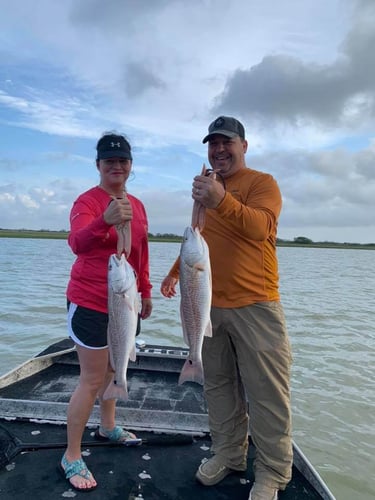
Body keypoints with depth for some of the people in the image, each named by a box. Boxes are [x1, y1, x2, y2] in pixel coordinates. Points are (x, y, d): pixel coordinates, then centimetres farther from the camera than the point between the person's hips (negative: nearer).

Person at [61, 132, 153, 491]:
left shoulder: (137, 205, 7)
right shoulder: (87, 201, -16)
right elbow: (77, 243, -35)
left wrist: (145, 291, 15)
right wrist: (106, 221, -54)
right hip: (91, 303, -7)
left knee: (114, 368, 22)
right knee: (92, 380, -1)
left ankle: (108, 427, 44)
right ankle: (71, 458, 18)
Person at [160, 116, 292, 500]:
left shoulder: (261, 182, -3)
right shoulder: (205, 186, 17)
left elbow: (260, 226, -22)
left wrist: (222, 201, -36)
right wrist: (175, 271, 20)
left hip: (254, 306, -6)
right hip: (209, 305, 6)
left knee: (267, 391, 2)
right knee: (218, 385, 14)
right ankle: (228, 454, 30)